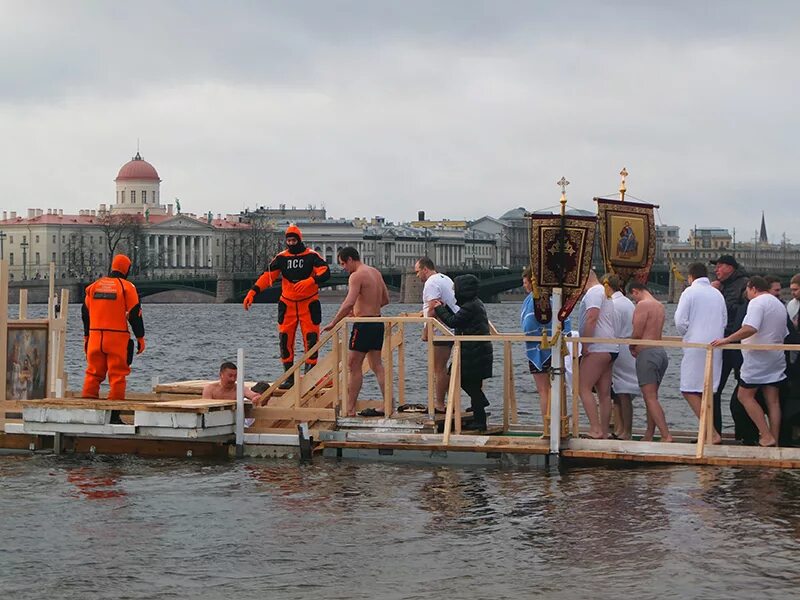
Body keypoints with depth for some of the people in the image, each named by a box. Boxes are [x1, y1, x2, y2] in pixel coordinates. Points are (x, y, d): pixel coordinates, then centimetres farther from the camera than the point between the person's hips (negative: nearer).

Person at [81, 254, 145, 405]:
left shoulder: (94, 286, 13)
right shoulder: (127, 287, -1)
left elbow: (85, 313, 16)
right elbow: (135, 314, -3)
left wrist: (86, 337, 23)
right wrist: (140, 338, 2)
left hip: (95, 336, 4)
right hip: (117, 337, -4)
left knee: (93, 373, 10)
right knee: (117, 374, -1)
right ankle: (114, 413, -3)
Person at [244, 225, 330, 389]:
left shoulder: (311, 256, -3)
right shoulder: (281, 257, 6)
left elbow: (325, 272, -16)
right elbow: (267, 276, 1)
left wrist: (310, 281, -34)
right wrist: (252, 293, -10)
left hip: (309, 304, -3)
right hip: (287, 305, 3)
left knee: (311, 340, -5)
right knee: (285, 340, 0)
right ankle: (289, 377, 8)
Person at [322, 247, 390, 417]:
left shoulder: (356, 276, -14)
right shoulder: (376, 272, 13)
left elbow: (349, 303, -26)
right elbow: (385, 299, 21)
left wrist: (333, 323, -20)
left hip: (364, 325, -9)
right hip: (378, 323, 9)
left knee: (354, 366, -1)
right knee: (377, 366, 12)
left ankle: (350, 409, 1)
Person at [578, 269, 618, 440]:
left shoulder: (594, 292, -7)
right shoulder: (604, 292, 25)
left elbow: (591, 319, -19)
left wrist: (585, 345, -18)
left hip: (597, 348, -10)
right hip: (609, 349, 10)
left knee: (584, 388, -11)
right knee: (605, 394, 7)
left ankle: (595, 430, -18)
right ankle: (604, 433, 7)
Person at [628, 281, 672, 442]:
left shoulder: (642, 305, -10)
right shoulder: (659, 306, 17)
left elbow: (637, 333, -15)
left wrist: (631, 347, 3)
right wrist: (637, 346, 11)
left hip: (647, 353, -9)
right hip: (661, 352, 9)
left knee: (650, 398, -11)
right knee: (652, 397, 14)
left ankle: (666, 436, -20)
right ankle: (649, 436, 18)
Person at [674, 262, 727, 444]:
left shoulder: (690, 292, -4)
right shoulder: (718, 294, 13)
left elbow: (680, 321, -8)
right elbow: (724, 321, 16)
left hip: (696, 346, -6)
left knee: (689, 390, -7)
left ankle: (712, 433, -18)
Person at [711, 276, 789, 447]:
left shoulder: (757, 302, -12)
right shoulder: (779, 305, 17)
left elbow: (750, 329, -27)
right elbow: (784, 334, 26)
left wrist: (727, 340, -23)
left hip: (758, 358, -9)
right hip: (776, 359, 9)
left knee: (745, 396, -2)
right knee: (773, 401, 8)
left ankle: (766, 436, -9)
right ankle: (774, 441, 8)